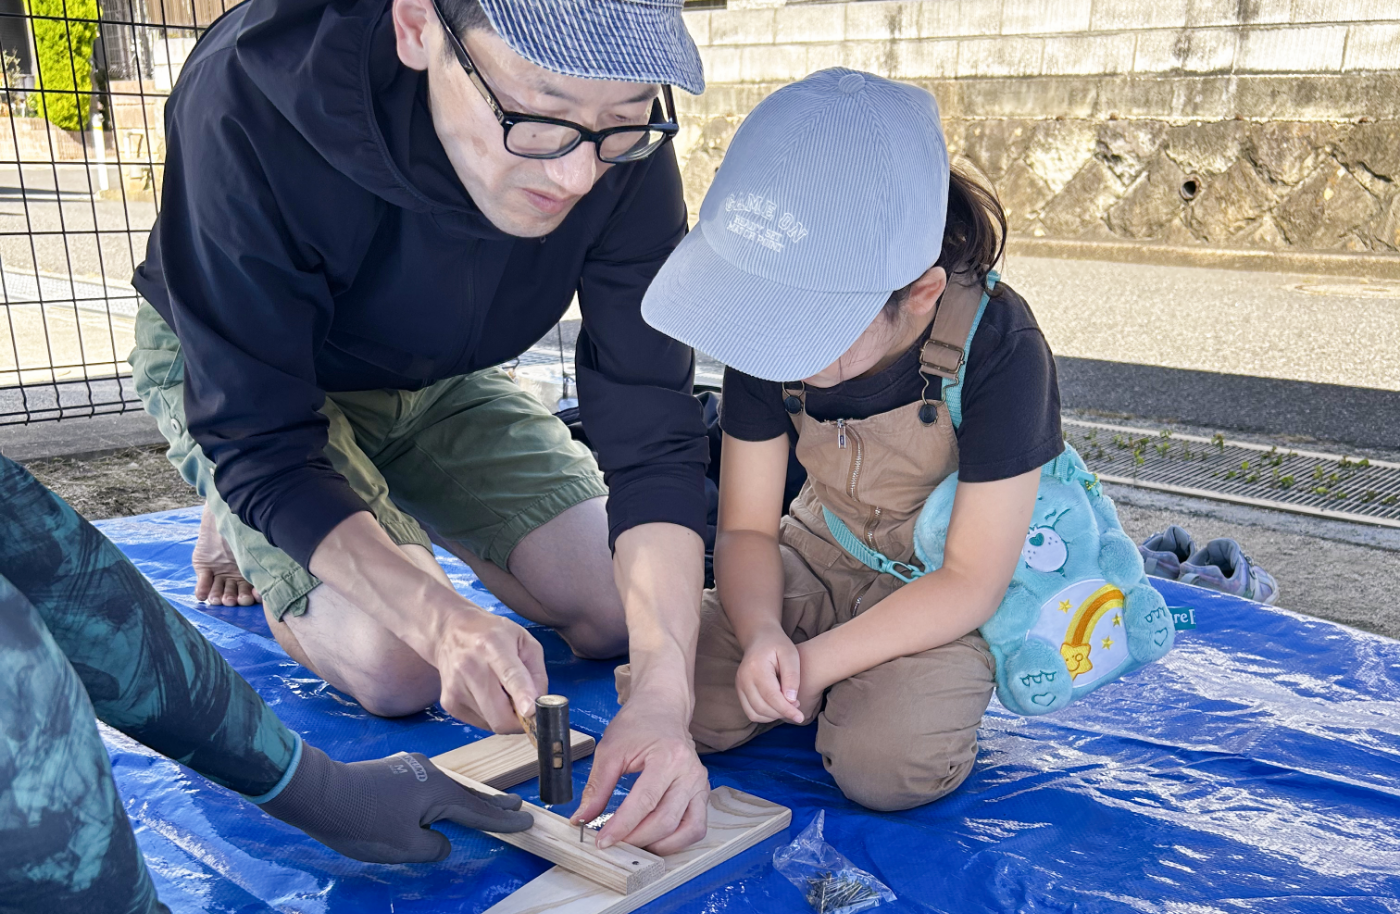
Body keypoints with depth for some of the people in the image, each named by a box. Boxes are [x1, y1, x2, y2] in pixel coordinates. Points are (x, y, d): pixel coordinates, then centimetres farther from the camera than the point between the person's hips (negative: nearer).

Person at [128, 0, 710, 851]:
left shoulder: (623, 153, -28)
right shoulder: (248, 109, -38)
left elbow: (652, 430, -28)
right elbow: (260, 442, -31)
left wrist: (666, 693, -39)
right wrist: (439, 615, -45)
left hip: (438, 378, 4)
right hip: (229, 373, -3)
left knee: (621, 614, -3)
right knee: (397, 670, -20)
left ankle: (414, 515, 22)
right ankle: (240, 523, 11)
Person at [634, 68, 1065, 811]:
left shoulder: (998, 351, -27)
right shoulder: (767, 328, -14)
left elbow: (970, 583, -22)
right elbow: (746, 528, -7)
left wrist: (811, 663, -26)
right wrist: (762, 634, -28)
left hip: (947, 594, -4)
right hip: (821, 560, 4)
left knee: (888, 763, -30)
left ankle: (912, 685, 3)